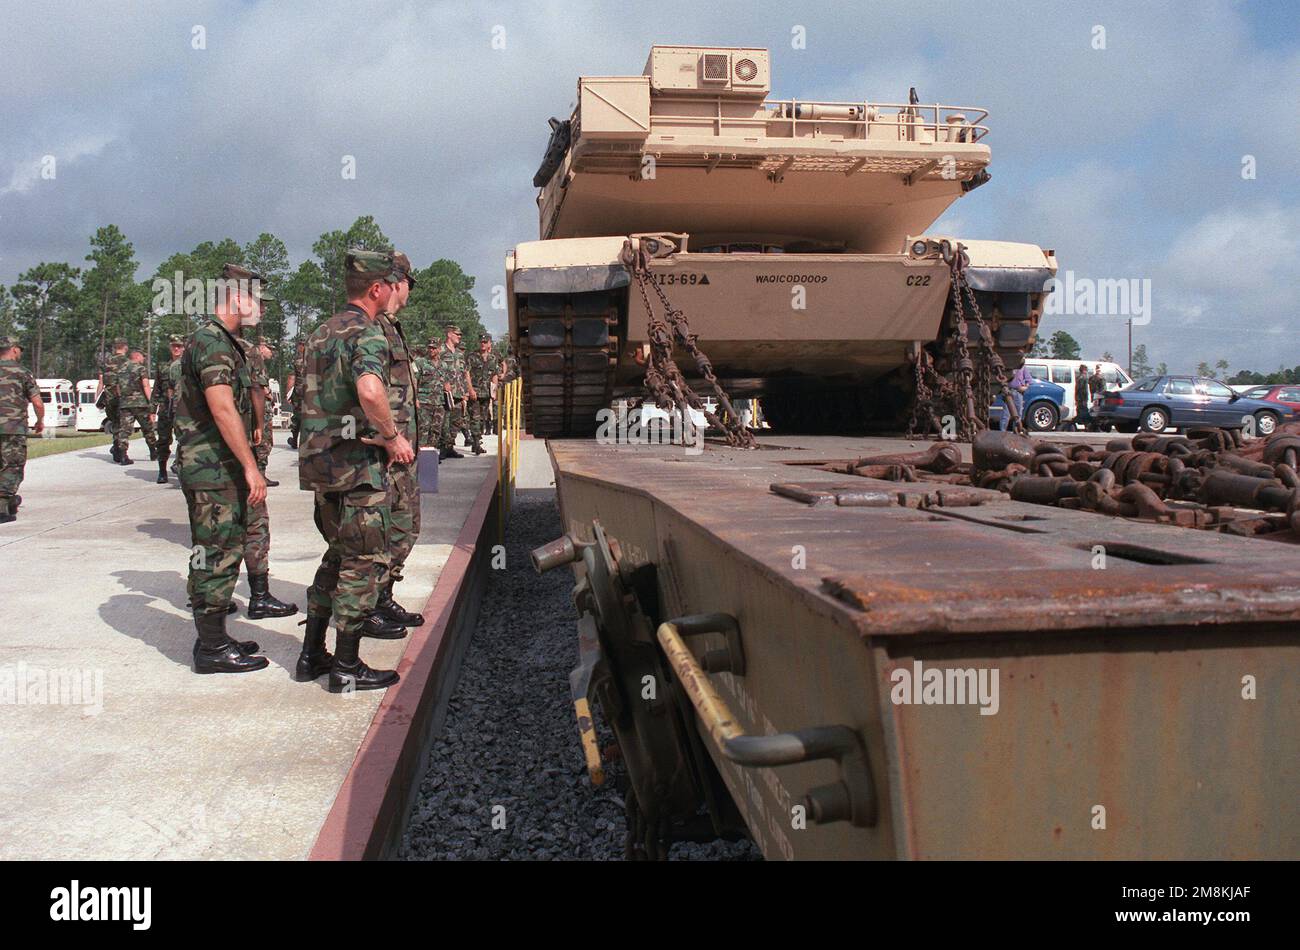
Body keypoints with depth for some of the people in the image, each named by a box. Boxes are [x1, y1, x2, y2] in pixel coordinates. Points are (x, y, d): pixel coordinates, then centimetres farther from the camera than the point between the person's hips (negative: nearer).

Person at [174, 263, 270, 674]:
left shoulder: (225, 343, 19)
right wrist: (251, 467, -24)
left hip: (223, 469, 10)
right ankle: (212, 649, 2)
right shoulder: (212, 343, -14)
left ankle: (214, 638, 24)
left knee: (222, 554, 15)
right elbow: (223, 410, -23)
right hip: (212, 469, -10)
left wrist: (245, 466, 21)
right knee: (216, 556, -5)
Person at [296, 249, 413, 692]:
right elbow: (369, 390, -34)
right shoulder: (367, 332, -13)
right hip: (357, 462, -9)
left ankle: (312, 654, 24)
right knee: (363, 561, 0)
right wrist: (393, 436, -19)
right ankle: (347, 668, 6)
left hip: (319, 460, 9)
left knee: (339, 555, 20)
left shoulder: (322, 332, 16)